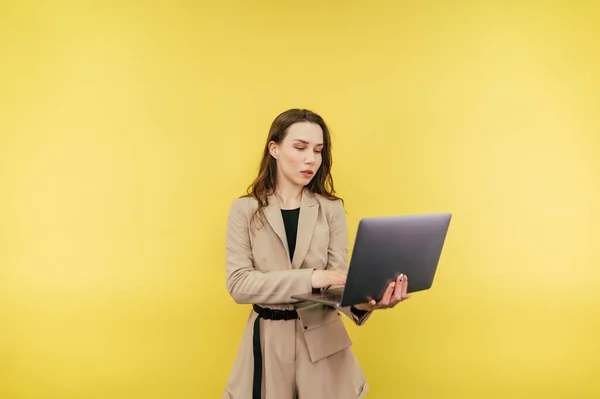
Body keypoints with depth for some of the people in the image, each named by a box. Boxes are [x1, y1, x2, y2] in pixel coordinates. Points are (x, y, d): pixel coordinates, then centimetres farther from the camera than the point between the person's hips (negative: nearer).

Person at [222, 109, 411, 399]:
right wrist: (310, 277, -26)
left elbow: (335, 283, -7)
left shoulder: (332, 209, -2)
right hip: (267, 340, 0)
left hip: (323, 339, 1)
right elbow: (238, 284, -13)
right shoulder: (244, 210, -4)